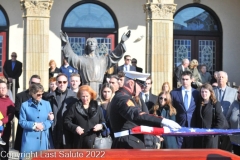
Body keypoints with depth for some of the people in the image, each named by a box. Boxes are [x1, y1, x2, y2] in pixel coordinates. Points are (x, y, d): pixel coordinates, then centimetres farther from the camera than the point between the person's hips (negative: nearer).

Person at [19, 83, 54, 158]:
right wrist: (34, 125, -16)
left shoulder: (47, 104, 6)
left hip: (44, 139, 3)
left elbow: (50, 120, 5)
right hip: (30, 139, -2)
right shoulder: (25, 105, -2)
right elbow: (22, 122, -3)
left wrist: (43, 125, -14)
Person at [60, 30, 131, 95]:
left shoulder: (102, 60, 17)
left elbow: (114, 54, 12)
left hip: (99, 89, 2)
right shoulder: (81, 59, 9)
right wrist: (67, 43, -21)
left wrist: (122, 42, 0)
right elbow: (71, 56, -6)